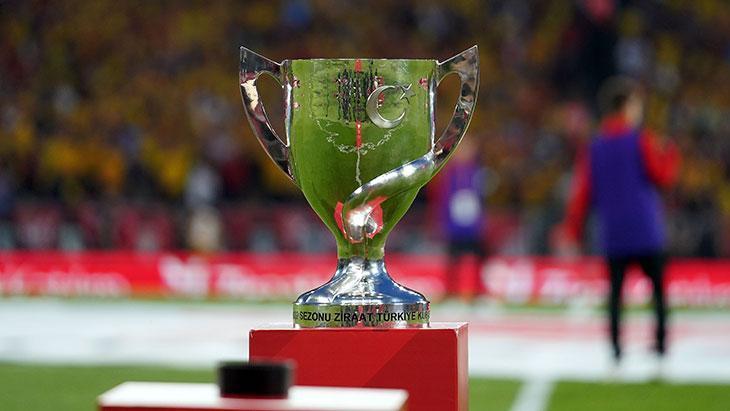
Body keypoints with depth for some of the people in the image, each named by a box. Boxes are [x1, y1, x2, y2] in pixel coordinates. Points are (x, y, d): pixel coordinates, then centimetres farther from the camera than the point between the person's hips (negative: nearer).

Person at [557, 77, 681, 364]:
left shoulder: (595, 147, 7)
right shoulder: (642, 139, -5)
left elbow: (583, 190, 5)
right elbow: (663, 176, -6)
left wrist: (571, 233, 8)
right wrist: (671, 154, 14)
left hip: (612, 233, 3)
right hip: (646, 230, -3)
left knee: (615, 289, 5)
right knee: (658, 285, 6)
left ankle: (615, 344, -4)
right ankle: (661, 339, 1)